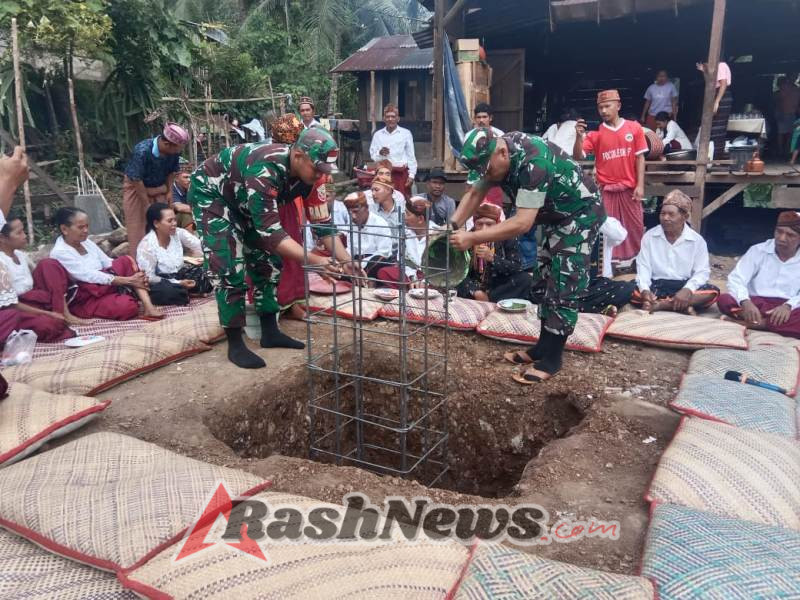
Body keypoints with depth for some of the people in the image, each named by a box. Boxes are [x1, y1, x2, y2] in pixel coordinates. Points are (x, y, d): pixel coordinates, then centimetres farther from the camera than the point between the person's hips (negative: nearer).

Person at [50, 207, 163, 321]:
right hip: (84, 300, -8)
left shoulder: (86, 242, 9)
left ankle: (148, 307, -25)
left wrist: (135, 274, -13)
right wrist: (129, 280, -23)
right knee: (127, 306, -36)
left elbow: (108, 263, 6)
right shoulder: (60, 253, -14)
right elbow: (91, 277, -21)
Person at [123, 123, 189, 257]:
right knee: (138, 229, -2)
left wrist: (169, 191, -1)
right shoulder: (142, 150, -33)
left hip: (159, 189, 4)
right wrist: (147, 205, -20)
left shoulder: (174, 151, -18)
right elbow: (137, 180, -26)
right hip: (137, 189, -4)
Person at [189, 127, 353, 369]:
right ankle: (235, 345, -4)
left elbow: (322, 221, -10)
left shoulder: (307, 170, -16)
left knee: (267, 260, 6)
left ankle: (270, 332, 16)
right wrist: (314, 261, -50)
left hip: (242, 200, 8)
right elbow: (269, 231, -43)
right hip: (210, 192, -8)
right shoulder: (265, 170, -40)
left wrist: (345, 261, -19)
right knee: (230, 269, -15)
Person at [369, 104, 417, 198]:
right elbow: (373, 155, 10)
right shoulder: (377, 135, 7)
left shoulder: (406, 133, 1)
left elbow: (411, 156, 2)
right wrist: (380, 153, -12)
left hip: (402, 173, -2)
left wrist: (411, 175, -2)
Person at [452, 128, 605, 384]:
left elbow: (522, 223, -41)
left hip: (581, 213, -9)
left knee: (564, 285, -9)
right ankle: (544, 347, 20)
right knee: (550, 279, 12)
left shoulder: (534, 161, -37)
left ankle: (552, 359, -2)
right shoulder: (493, 154, -10)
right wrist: (452, 226, -21)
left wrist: (472, 238, -42)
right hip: (555, 216, 9)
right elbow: (474, 194, -4)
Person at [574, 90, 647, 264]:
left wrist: (640, 185, -3)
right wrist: (579, 136, -25)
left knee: (635, 227, 8)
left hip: (629, 189, 1)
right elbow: (578, 157, -8)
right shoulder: (595, 133, -1)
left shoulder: (634, 127, 1)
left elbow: (640, 157, 3)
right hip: (606, 190, -1)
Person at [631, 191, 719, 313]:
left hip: (683, 286, 1)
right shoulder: (649, 236, 2)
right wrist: (645, 289, -24)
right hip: (656, 286, 0)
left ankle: (659, 305, -31)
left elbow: (702, 271, -5)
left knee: (713, 292, -28)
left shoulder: (697, 240, 0)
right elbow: (643, 267, -4)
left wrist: (687, 290, -25)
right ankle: (682, 306, -31)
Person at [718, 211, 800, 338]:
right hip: (755, 305, 1)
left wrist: (788, 306, -25)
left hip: (786, 309, 0)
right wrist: (745, 302, -28)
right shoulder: (758, 250, 4)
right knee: (724, 300, -31)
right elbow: (736, 279, -8)